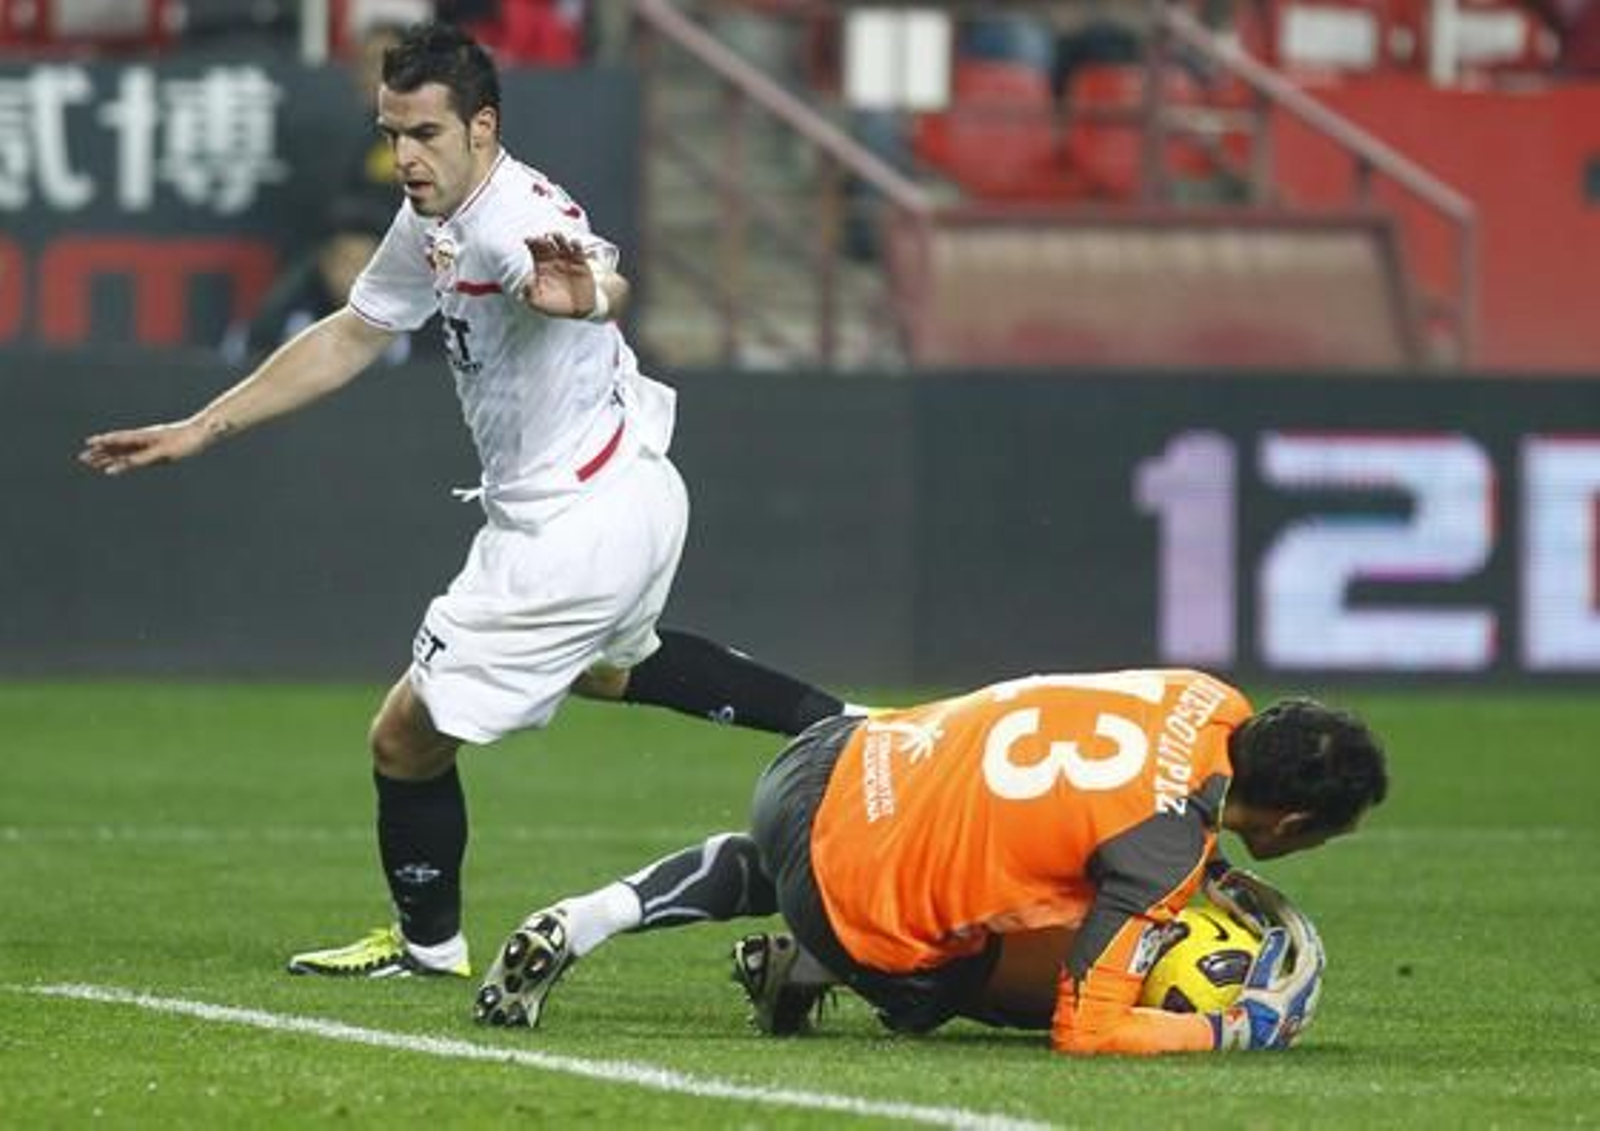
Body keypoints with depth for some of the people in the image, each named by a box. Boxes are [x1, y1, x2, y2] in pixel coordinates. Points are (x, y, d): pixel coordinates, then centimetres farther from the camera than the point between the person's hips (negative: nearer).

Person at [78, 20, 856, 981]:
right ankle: (837, 727, 41)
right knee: (610, 666, 39)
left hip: (572, 531, -11)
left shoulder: (514, 219, -28)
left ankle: (429, 944, 23)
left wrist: (581, 294, -76)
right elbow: (350, 338, 15)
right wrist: (201, 429, 15)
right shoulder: (432, 223, 2)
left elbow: (610, 286, -51)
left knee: (409, 737, 1)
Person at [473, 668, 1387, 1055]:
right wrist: (1241, 1029, -12)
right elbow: (1088, 1029, -20)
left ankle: (579, 925, 26)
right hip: (863, 908, -7)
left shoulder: (1209, 702, -3)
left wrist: (1203, 877, 16)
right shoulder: (1165, 854, -22)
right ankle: (817, 968, 10)